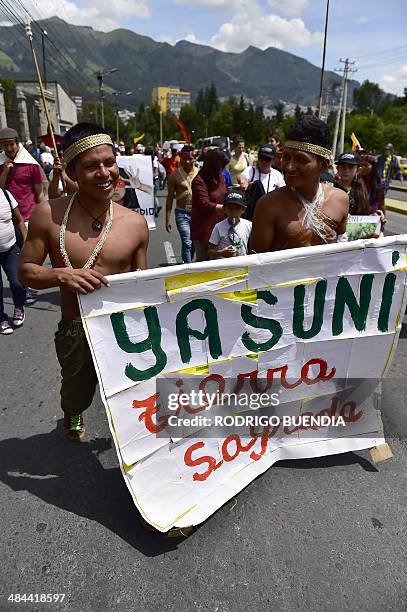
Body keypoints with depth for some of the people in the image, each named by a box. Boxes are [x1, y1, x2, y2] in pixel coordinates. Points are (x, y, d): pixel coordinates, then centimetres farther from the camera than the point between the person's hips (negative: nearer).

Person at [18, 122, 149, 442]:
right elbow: (26, 271, -3)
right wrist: (61, 275, -23)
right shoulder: (48, 215, -11)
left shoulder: (135, 223, -6)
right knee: (77, 394, 24)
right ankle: (72, 415, 63)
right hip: (76, 331, 0)